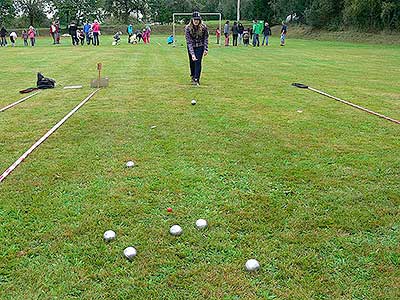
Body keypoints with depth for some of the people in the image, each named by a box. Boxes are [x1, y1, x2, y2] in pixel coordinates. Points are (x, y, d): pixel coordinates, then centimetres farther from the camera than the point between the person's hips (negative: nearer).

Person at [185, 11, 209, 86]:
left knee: (198, 62, -12)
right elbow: (189, 42, -25)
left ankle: (196, 79, -11)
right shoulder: (187, 28, -22)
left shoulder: (204, 27, -19)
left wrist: (206, 49, -11)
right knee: (192, 62, 9)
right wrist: (192, 54, -33)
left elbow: (206, 38, -4)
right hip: (191, 47, 1)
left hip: (200, 47, -1)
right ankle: (193, 76, 32)